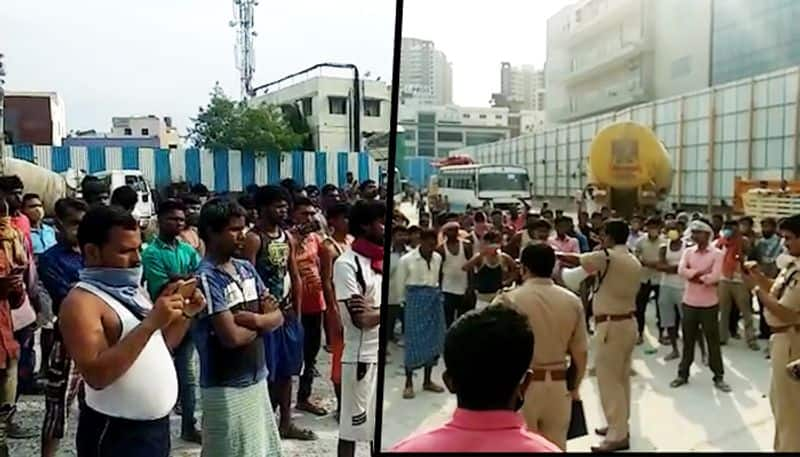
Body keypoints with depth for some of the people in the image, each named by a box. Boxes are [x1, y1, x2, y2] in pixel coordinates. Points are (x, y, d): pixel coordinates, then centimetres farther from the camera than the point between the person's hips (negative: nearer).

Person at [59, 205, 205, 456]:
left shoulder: (132, 289, 7)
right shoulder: (81, 301, -17)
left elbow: (161, 345, 15)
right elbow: (96, 375, -27)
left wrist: (185, 314, -2)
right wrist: (150, 323, -29)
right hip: (116, 433, -8)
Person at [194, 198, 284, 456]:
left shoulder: (247, 269, 6)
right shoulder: (206, 278, -17)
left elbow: (277, 317, 4)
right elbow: (232, 337, -23)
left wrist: (254, 319, -17)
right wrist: (261, 325, -4)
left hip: (257, 379, 7)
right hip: (225, 387, -7)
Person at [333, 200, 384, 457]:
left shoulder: (382, 261, 8)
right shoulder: (347, 264, -14)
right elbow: (359, 319, -19)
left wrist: (373, 309, -14)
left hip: (385, 354, 7)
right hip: (361, 357, -7)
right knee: (352, 427, 7)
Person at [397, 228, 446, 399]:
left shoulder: (438, 258, 4)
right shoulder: (407, 259, -9)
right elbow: (401, 282, -1)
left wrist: (435, 294, 16)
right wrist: (409, 300, 6)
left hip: (434, 300, 5)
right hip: (415, 300, -5)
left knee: (434, 339, 8)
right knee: (413, 340, -4)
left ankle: (427, 380, 20)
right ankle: (409, 383, 5)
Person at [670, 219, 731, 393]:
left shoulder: (716, 253, -6)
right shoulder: (688, 251, 5)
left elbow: (715, 277, -18)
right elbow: (681, 271, -11)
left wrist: (693, 276, -11)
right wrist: (700, 272, -18)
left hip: (709, 304, -3)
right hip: (689, 303, 3)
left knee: (713, 341, 6)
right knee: (688, 340, 12)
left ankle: (718, 377, 17)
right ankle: (683, 374, 21)